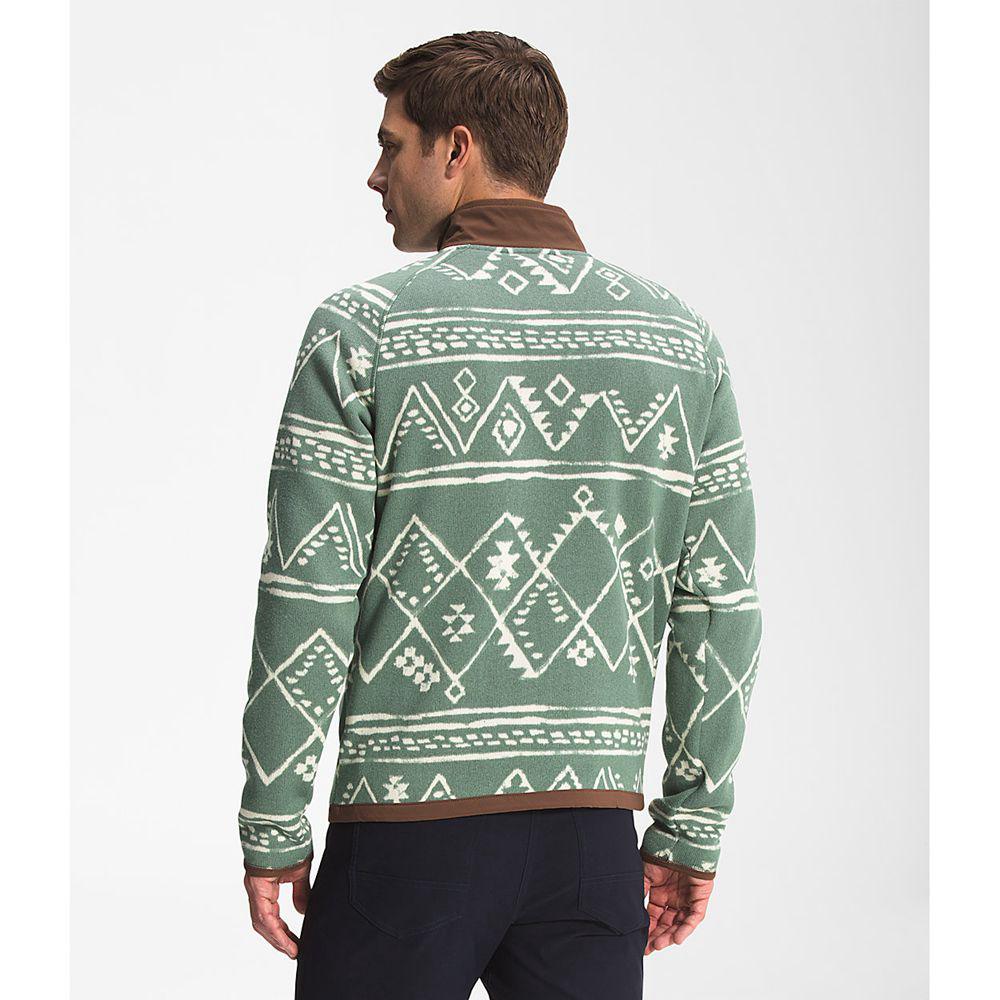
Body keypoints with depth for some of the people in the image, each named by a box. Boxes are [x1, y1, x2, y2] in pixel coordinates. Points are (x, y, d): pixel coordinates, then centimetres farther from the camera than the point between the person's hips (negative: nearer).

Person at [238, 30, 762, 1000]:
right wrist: (692, 831, 12)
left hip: (408, 824, -3)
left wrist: (273, 832, 1)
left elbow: (306, 604, -8)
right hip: (593, 827, 3)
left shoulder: (362, 329, -6)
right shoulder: (679, 340, 5)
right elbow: (721, 612, 5)